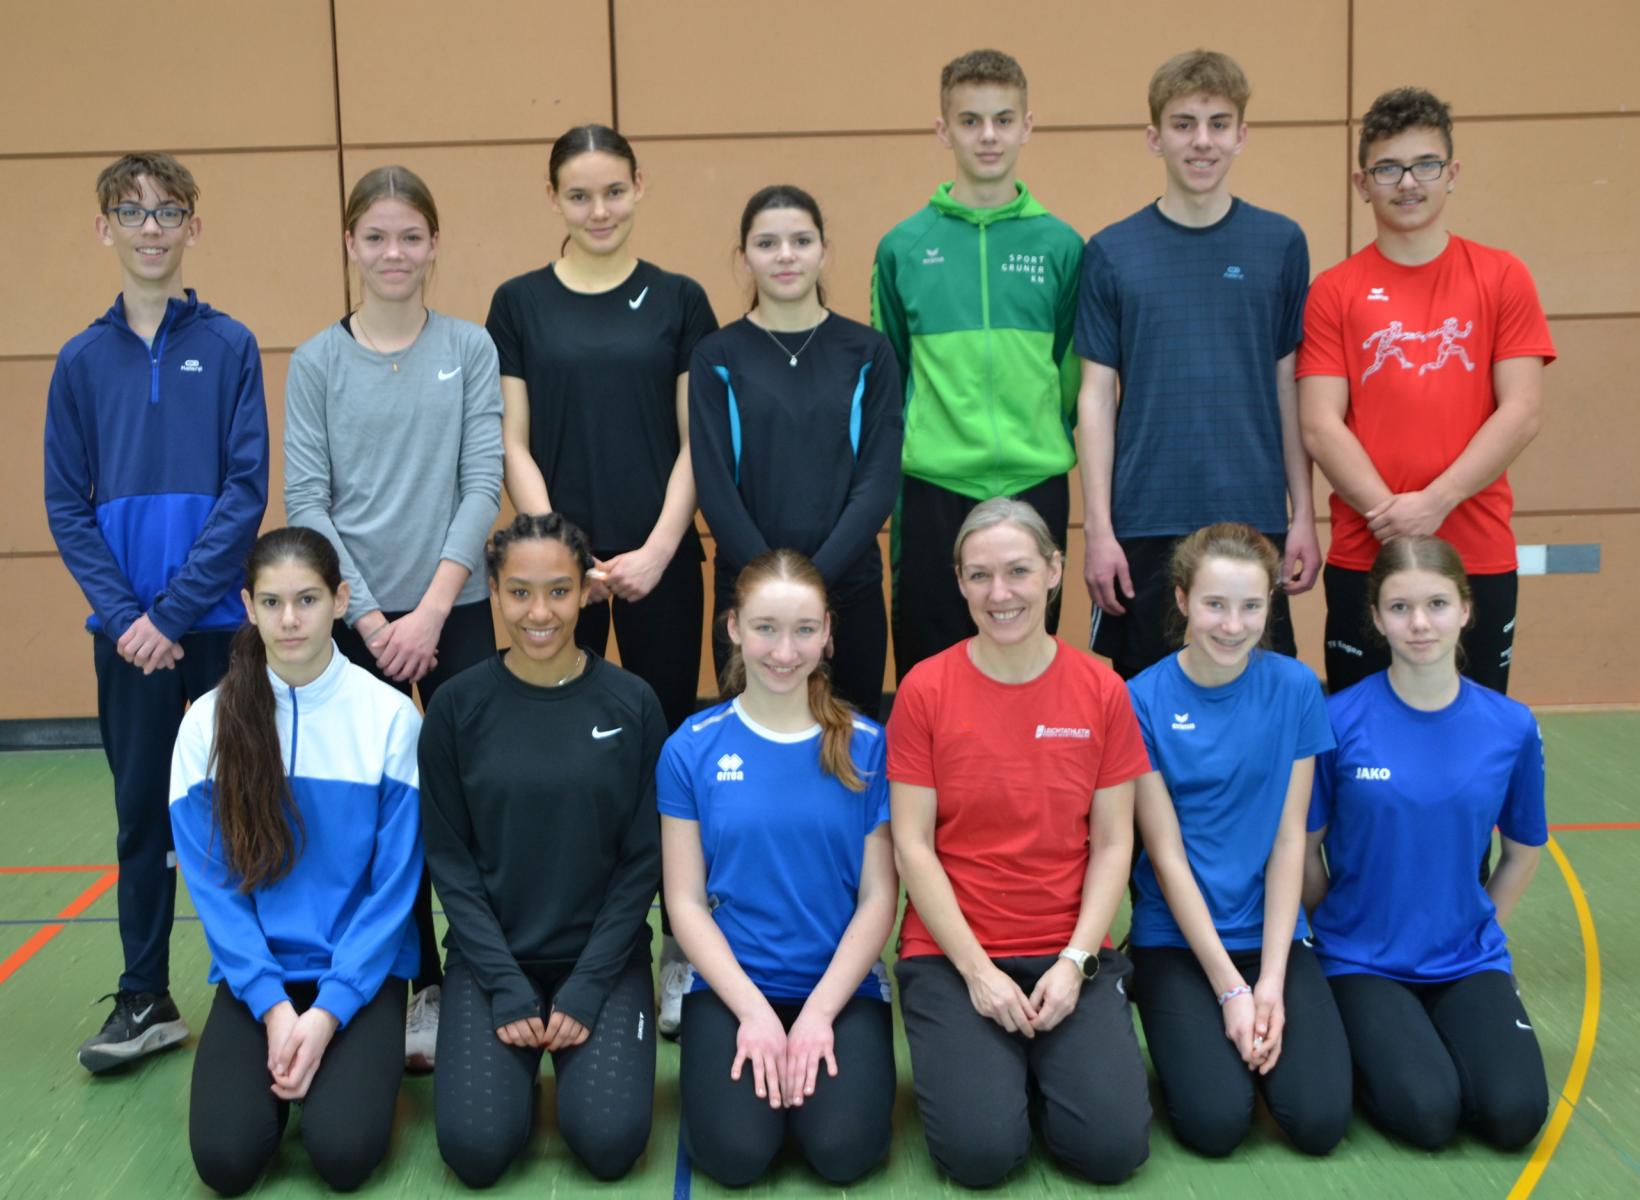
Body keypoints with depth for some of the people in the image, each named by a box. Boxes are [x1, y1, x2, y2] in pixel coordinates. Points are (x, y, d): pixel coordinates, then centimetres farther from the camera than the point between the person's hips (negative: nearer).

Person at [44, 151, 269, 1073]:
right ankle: (145, 1002, 21)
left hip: (219, 622, -2)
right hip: (126, 633, 2)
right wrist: (121, 614, -8)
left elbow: (247, 493, -6)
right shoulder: (83, 360, 6)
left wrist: (174, 611, -12)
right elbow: (68, 509, 4)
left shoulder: (230, 347, 0)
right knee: (144, 813, 10)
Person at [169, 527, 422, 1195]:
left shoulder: (390, 716, -10)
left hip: (362, 973, -2)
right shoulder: (210, 722, -4)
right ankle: (284, 1053, 14)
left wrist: (328, 1011, -15)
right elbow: (211, 882, -3)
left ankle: (356, 1058, 12)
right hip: (256, 976, 2)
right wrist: (273, 1005, -13)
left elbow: (394, 886, -8)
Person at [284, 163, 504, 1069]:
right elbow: (305, 501, -1)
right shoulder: (317, 362, 3)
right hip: (356, 615, 0)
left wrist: (431, 610, -10)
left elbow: (482, 485, -3)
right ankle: (417, 982, 19)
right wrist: (369, 618, -8)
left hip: (456, 611, 0)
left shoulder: (470, 350, 2)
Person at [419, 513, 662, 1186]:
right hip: (489, 956, 0)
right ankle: (519, 1063, 16)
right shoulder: (457, 706, -5)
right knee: (476, 1146, -16)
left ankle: (580, 1053, 16)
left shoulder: (631, 703, -6)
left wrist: (587, 987, -11)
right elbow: (449, 859, -3)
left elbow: (643, 859, -4)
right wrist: (506, 987, -11)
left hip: (604, 958, 0)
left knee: (609, 1141, -16)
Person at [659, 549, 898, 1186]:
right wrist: (755, 1010, -12)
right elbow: (685, 901, -2)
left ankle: (814, 1057, 10)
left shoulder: (865, 746, -2)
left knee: (843, 1149, -21)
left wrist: (819, 1012, -12)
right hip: (731, 984, 0)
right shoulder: (691, 749, -3)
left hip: (842, 985, 0)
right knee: (736, 1152, -22)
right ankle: (757, 1060, 10)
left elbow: (878, 896, -2)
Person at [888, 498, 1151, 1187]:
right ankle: (992, 1061, 14)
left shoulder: (1101, 691, -1)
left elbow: (1112, 845, 1)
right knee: (980, 1150, -19)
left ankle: (1045, 1061, 16)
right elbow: (912, 847, -6)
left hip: (1071, 953, 2)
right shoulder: (925, 689, -6)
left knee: (1113, 1147, -15)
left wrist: (1074, 962, -11)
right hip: (952, 953, -1)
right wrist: (977, 970, -13)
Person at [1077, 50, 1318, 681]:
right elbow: (1096, 396, 1)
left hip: (1255, 518, 1)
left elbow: (1289, 387, 7)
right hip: (1145, 526, -1)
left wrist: (1303, 513, 3)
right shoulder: (1112, 252, 1)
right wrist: (1098, 528, -4)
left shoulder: (1281, 243, 4)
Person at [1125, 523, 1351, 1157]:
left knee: (1320, 1119, -16)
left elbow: (1289, 842, -3)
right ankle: (1189, 1038, 11)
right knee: (1216, 1122, -20)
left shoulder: (1295, 688, -3)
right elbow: (1167, 854, -10)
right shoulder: (1145, 699, -9)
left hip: (1273, 935, 2)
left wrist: (1271, 982, -11)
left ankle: (1259, 1032, 13)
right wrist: (1230, 989, -13)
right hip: (1177, 939, -2)